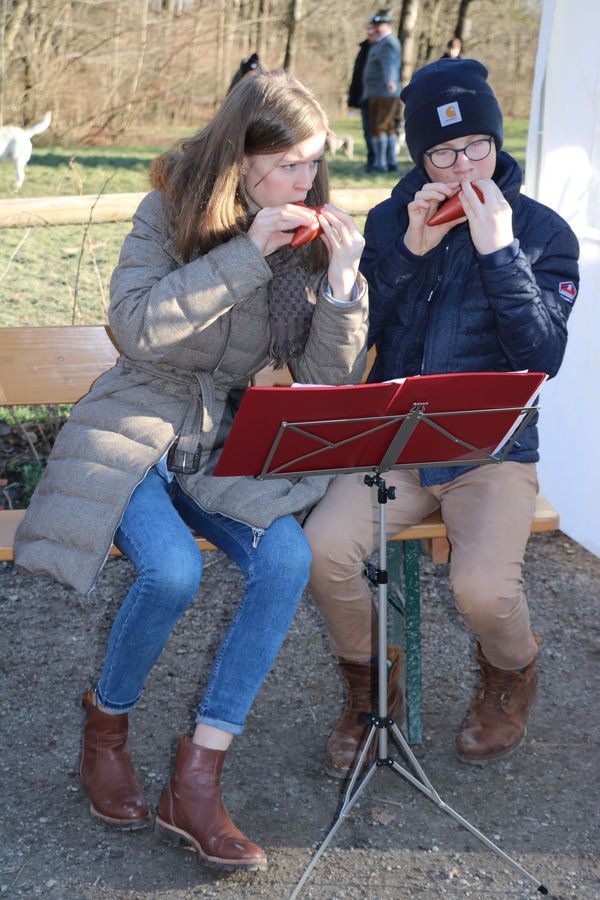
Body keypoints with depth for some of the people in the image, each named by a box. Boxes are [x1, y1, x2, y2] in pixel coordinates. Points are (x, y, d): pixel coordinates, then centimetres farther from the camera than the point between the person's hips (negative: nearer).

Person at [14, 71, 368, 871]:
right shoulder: (168, 214, -5)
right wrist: (247, 252, -24)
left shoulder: (307, 239, 3)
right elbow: (136, 327, -21)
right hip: (136, 432, -3)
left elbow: (330, 383, 0)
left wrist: (343, 281, -15)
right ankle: (106, 722, 3)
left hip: (227, 446, 3)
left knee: (288, 560, -26)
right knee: (173, 571, -31)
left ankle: (196, 781, -17)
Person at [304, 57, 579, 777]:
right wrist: (410, 251, -11)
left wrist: (498, 252, -19)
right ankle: (370, 687, 7)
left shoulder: (544, 232, -1)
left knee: (483, 588, -27)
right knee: (325, 548, -25)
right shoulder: (390, 222, 7)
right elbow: (356, 338, 0)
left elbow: (543, 357, -12)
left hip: (492, 452, -2)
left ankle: (511, 674, 14)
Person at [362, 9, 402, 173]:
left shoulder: (388, 44, -14)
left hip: (382, 93, -11)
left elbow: (389, 63, -34)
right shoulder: (381, 43, 18)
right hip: (383, 93, 11)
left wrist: (390, 81, -52)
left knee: (378, 128, -8)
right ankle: (392, 162, 14)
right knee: (389, 128, 11)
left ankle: (380, 162, -8)